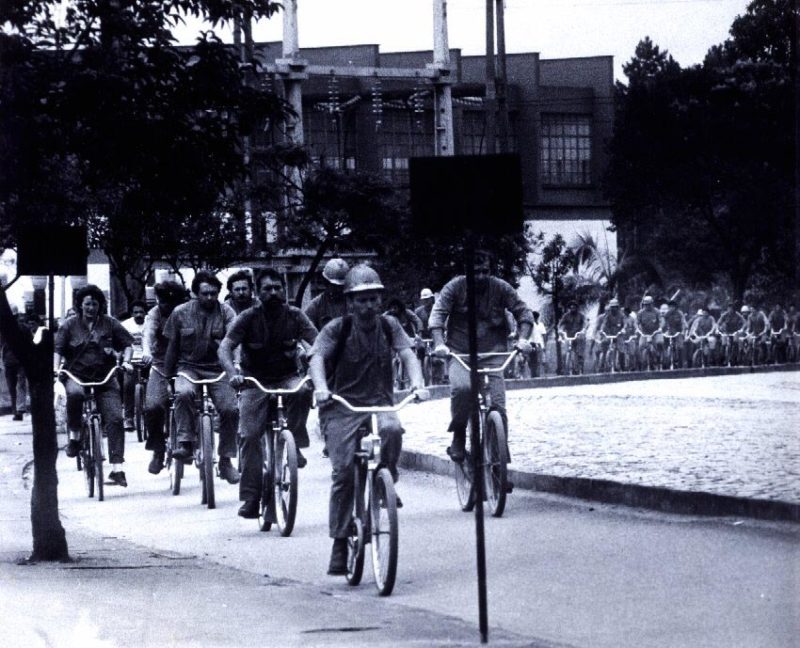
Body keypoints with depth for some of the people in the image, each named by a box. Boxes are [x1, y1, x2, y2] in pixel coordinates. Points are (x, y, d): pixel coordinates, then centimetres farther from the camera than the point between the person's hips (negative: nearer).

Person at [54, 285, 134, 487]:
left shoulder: (110, 324, 7)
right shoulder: (69, 325, 5)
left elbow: (127, 343, 11)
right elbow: (58, 349, 2)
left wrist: (126, 361, -7)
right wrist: (56, 367, -15)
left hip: (105, 377, 1)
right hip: (76, 375, -1)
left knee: (115, 418, -13)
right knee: (75, 394, -39)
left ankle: (117, 468, -10)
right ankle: (74, 436, -16)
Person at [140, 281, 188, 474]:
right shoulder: (155, 313, -8)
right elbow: (148, 332, -27)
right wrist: (146, 350, -48)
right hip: (161, 366, -1)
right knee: (153, 406, -20)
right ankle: (158, 451, -1)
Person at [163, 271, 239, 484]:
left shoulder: (226, 312, 0)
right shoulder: (180, 313, 3)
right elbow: (172, 346, 10)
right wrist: (167, 376, 10)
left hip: (218, 369, 0)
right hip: (188, 367, 0)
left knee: (230, 409, -18)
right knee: (184, 393, -34)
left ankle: (225, 461, -3)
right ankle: (185, 443, -26)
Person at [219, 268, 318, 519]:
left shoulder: (295, 316, -4)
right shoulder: (248, 317, -7)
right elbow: (225, 348, -16)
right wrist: (233, 374, -36)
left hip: (287, 377, 0)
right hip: (255, 382, 0)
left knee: (302, 392, -35)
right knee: (249, 435, -14)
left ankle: (294, 446, -17)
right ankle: (250, 497, -6)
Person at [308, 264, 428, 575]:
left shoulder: (388, 326, 6)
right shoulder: (337, 328, -2)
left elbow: (407, 354, -6)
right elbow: (317, 357, -16)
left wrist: (417, 383, -26)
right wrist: (320, 387, -36)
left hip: (379, 403, 2)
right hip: (341, 407, -1)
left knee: (392, 429, -34)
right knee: (343, 471, -12)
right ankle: (340, 543, -3)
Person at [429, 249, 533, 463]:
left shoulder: (501, 288, -1)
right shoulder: (455, 287, -4)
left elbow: (523, 312, 1)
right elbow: (437, 314, -11)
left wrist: (522, 339, -17)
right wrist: (439, 343, -27)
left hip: (492, 353, 1)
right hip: (460, 353, -1)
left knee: (497, 404, -11)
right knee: (461, 388, -31)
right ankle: (458, 437, -9)